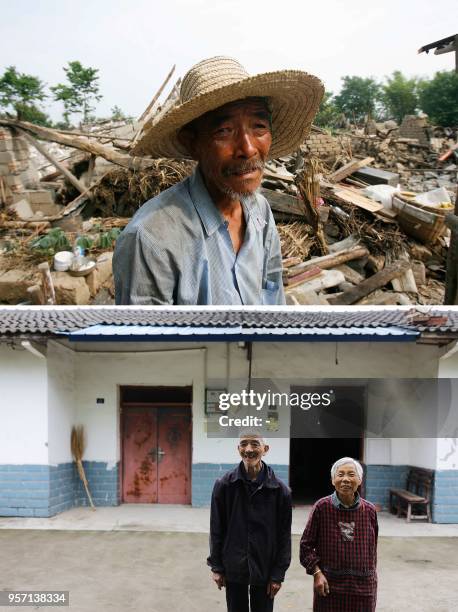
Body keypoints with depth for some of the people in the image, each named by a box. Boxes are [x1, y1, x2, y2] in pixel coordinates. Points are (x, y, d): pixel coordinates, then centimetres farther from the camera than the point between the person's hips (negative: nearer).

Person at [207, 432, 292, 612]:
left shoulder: (279, 489, -7)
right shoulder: (224, 485, -5)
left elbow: (284, 534, -3)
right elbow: (216, 529, 1)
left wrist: (278, 574, -5)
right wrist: (216, 567, 0)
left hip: (264, 571, 0)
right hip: (233, 569, 1)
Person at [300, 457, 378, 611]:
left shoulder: (369, 510, 0)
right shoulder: (322, 507, -7)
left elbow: (372, 547, 11)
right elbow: (306, 544, 0)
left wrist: (371, 576, 13)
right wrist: (316, 572, -8)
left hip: (363, 587, 2)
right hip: (328, 585, -2)